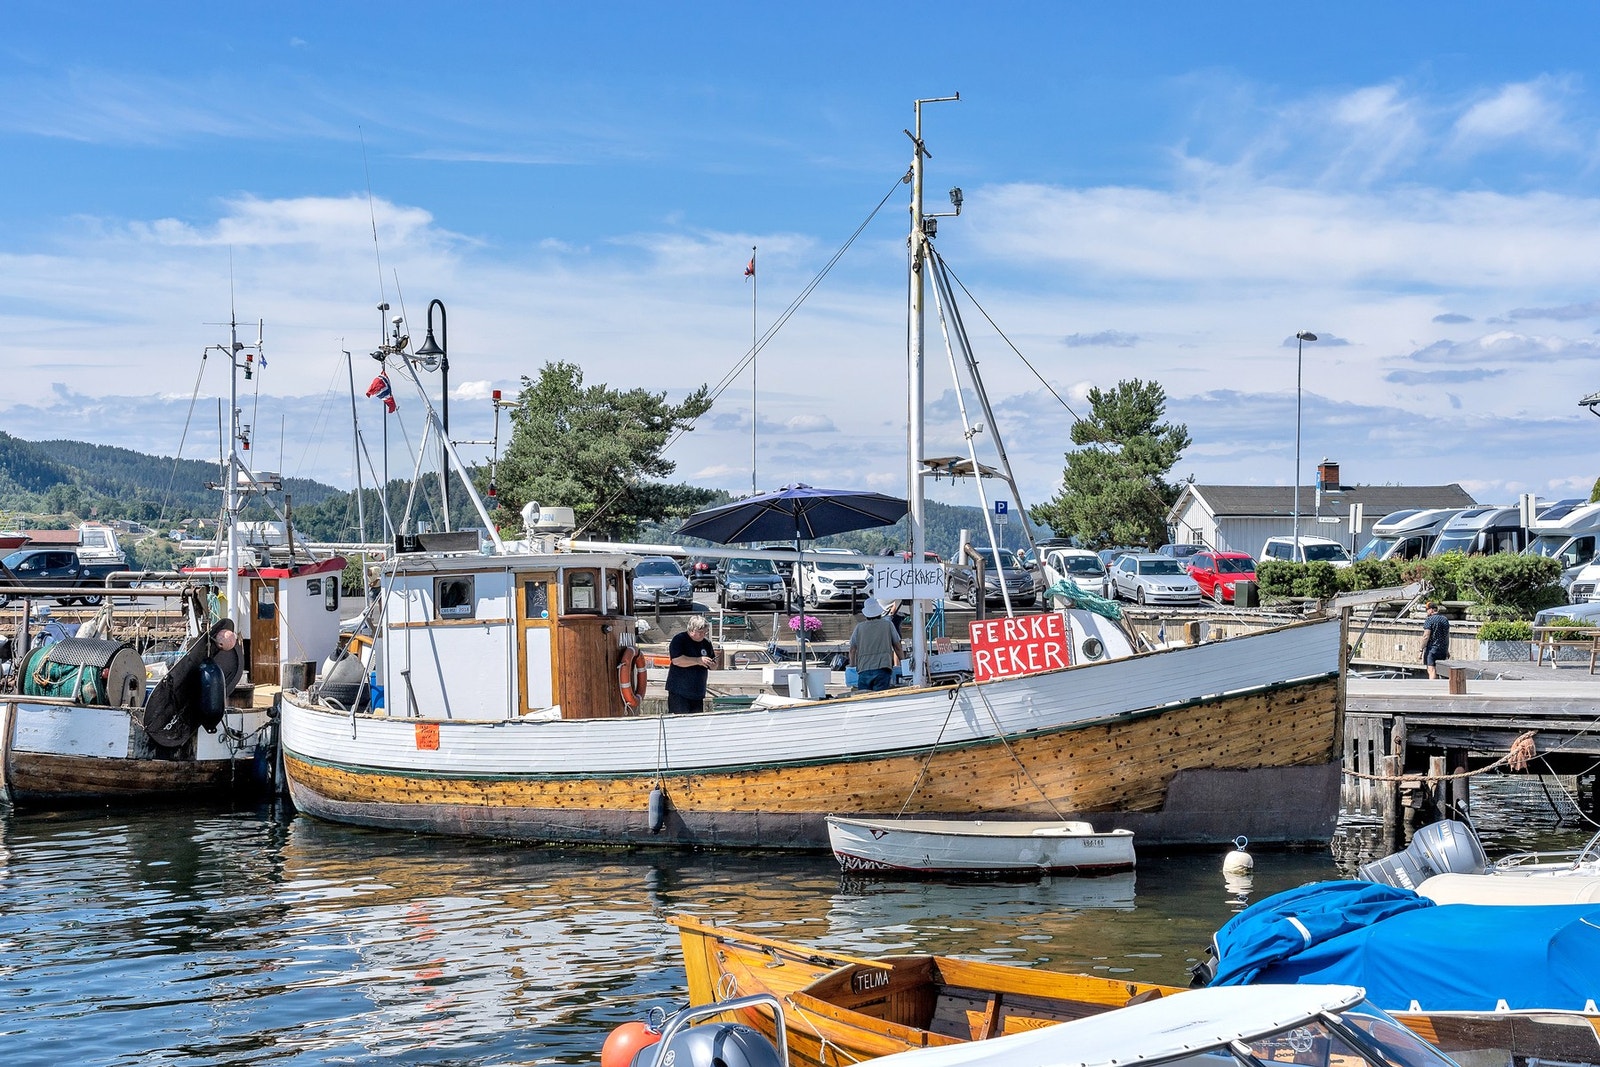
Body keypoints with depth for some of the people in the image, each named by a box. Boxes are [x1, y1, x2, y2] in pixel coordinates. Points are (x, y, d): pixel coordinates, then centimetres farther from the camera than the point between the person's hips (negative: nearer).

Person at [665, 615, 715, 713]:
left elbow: (713, 664, 23)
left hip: (698, 693, 6)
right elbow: (676, 660, -21)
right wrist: (698, 661, -21)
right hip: (679, 692, -6)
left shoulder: (706, 644, 12)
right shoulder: (679, 640, -6)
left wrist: (713, 664, -3)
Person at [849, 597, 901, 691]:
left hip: (864, 670, 1)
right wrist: (901, 662, 26)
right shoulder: (888, 625, 9)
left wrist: (852, 665, 27)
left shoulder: (859, 627, 11)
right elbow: (897, 646, 13)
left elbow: (852, 649, 13)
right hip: (882, 669, -1)